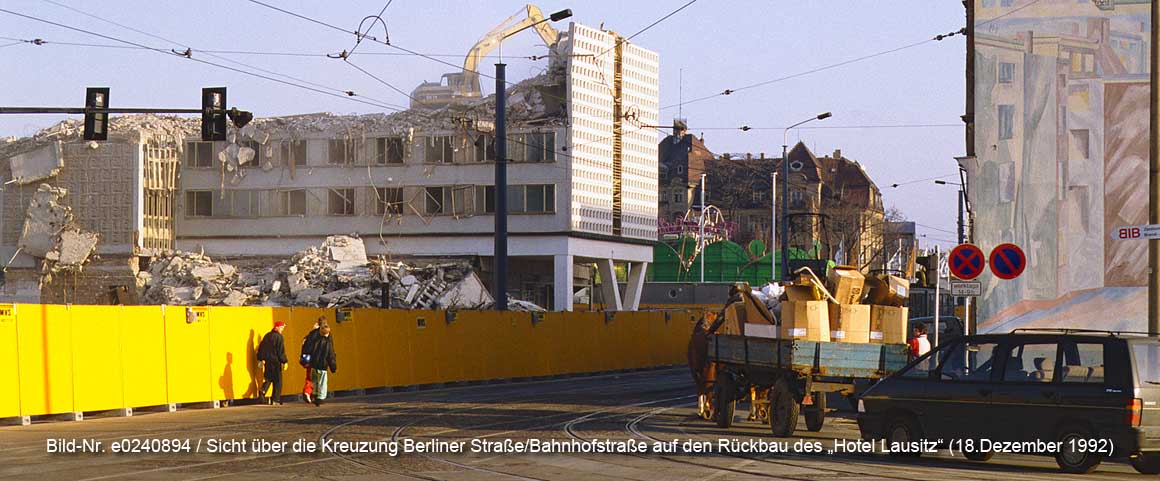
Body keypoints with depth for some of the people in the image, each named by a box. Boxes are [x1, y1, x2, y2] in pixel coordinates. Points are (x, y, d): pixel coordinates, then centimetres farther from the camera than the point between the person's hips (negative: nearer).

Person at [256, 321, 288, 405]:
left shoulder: (267, 336, 10)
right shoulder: (279, 337, -10)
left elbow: (261, 348, 13)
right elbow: (281, 351, -13)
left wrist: (261, 359, 19)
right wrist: (284, 361, -8)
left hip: (267, 361, 6)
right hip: (276, 361, -6)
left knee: (268, 379, 16)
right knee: (277, 381, 2)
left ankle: (262, 391, -9)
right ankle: (275, 399, 0)